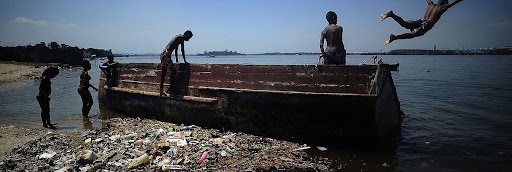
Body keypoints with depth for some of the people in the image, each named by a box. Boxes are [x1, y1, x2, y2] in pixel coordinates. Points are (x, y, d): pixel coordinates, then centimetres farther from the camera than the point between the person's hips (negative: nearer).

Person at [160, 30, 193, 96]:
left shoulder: (178, 37, 23)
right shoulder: (181, 38, -5)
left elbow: (176, 49, 31)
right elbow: (182, 50, -4)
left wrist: (177, 60, 37)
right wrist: (184, 60, 6)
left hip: (163, 54, 10)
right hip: (166, 55, -10)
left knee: (164, 73, 10)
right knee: (173, 71, -7)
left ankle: (161, 91, 14)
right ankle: (170, 88, -5)